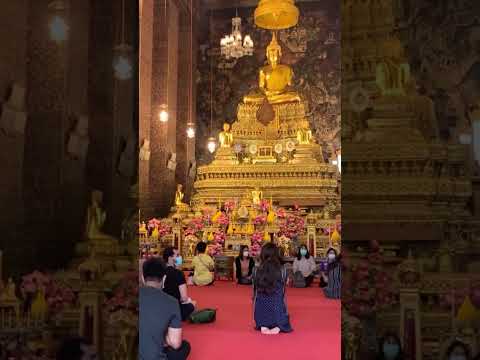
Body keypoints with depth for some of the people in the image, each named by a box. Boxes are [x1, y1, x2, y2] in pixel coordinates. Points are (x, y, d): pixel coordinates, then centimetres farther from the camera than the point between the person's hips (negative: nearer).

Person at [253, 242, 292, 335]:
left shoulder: (256, 270, -7)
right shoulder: (282, 270, -9)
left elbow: (255, 290, 2)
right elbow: (283, 289, 2)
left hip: (262, 308, 0)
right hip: (277, 307, 0)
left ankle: (263, 326, -1)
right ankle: (278, 327, 0)